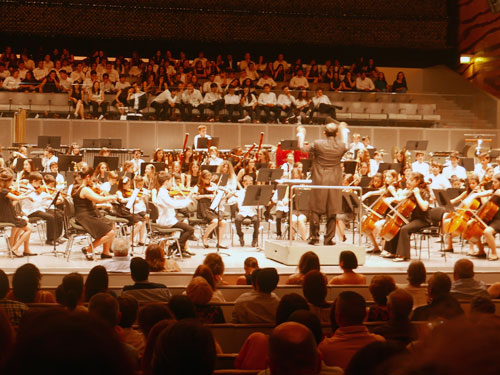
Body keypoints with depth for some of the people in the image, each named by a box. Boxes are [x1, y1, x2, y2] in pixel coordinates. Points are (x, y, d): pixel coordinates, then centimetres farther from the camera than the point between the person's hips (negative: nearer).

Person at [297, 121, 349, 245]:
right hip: (335, 183, 2)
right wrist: (343, 131, 35)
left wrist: (301, 134, 22)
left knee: (316, 210, 7)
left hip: (319, 182, -2)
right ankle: (329, 238, 9)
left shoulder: (317, 144, -12)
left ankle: (314, 236, 6)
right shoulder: (341, 146, -4)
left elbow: (302, 148, 4)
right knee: (332, 212, 7)